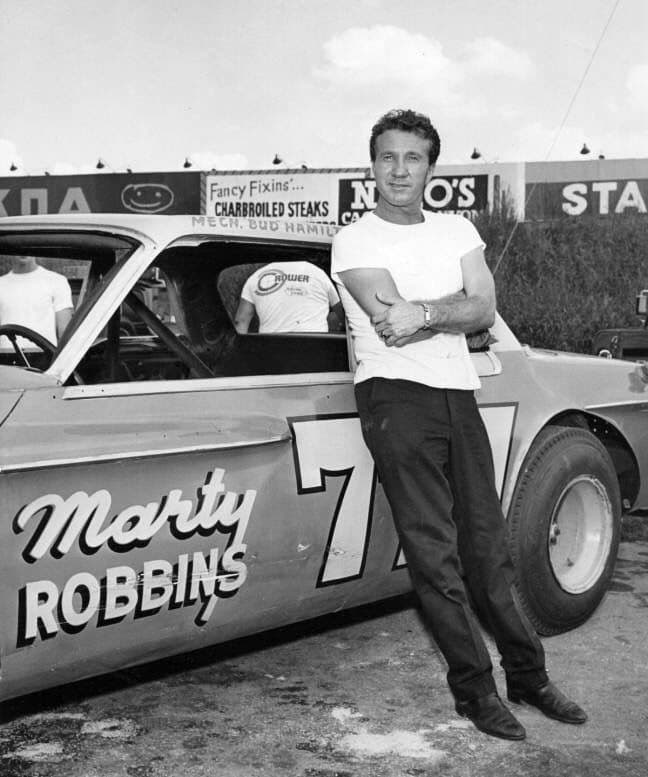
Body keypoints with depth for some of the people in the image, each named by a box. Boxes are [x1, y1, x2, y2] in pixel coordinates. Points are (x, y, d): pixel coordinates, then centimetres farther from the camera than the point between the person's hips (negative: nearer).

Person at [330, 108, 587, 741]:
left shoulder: (457, 231, 15)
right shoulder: (355, 240, 1)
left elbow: (483, 311, 0)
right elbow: (392, 324, -14)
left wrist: (423, 312, -14)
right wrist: (452, 309, -7)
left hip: (458, 396, 5)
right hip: (395, 397, -4)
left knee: (486, 544, 10)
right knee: (434, 553, -3)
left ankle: (528, 676, 21)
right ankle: (474, 689, 6)